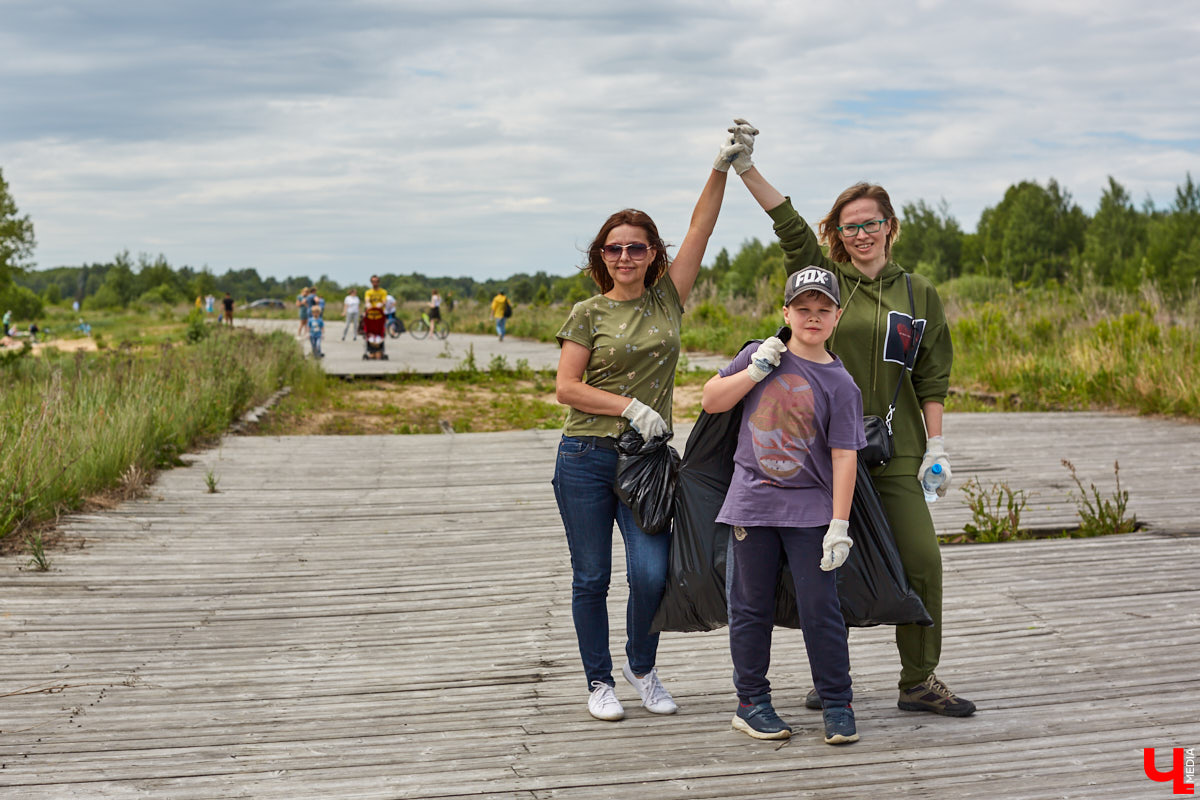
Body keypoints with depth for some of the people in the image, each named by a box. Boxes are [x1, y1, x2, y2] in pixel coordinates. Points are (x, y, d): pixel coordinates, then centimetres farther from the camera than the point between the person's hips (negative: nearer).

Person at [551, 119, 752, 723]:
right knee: (591, 578, 4)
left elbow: (699, 231, 1)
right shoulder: (588, 314, 1)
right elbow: (566, 387, -6)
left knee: (652, 573, -8)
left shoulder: (667, 300, 8)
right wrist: (630, 406, -14)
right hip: (587, 457, -2)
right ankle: (600, 681, 21)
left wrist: (722, 168, -5)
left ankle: (642, 667, 19)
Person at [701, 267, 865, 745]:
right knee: (751, 607, 8)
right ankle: (752, 703, 20)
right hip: (752, 502, 2)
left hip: (809, 508, -2)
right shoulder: (760, 355, 3)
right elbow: (711, 401, 4)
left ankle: (837, 706, 12)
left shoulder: (840, 384, -4)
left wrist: (839, 525, -12)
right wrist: (757, 370, -9)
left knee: (820, 606, -2)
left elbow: (844, 455, -7)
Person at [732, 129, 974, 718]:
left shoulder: (919, 295, 8)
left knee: (922, 561, -3)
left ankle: (920, 681, 12)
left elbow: (931, 378, 9)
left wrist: (936, 447, 2)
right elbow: (789, 225, -9)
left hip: (894, 452, 1)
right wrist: (744, 167, -21)